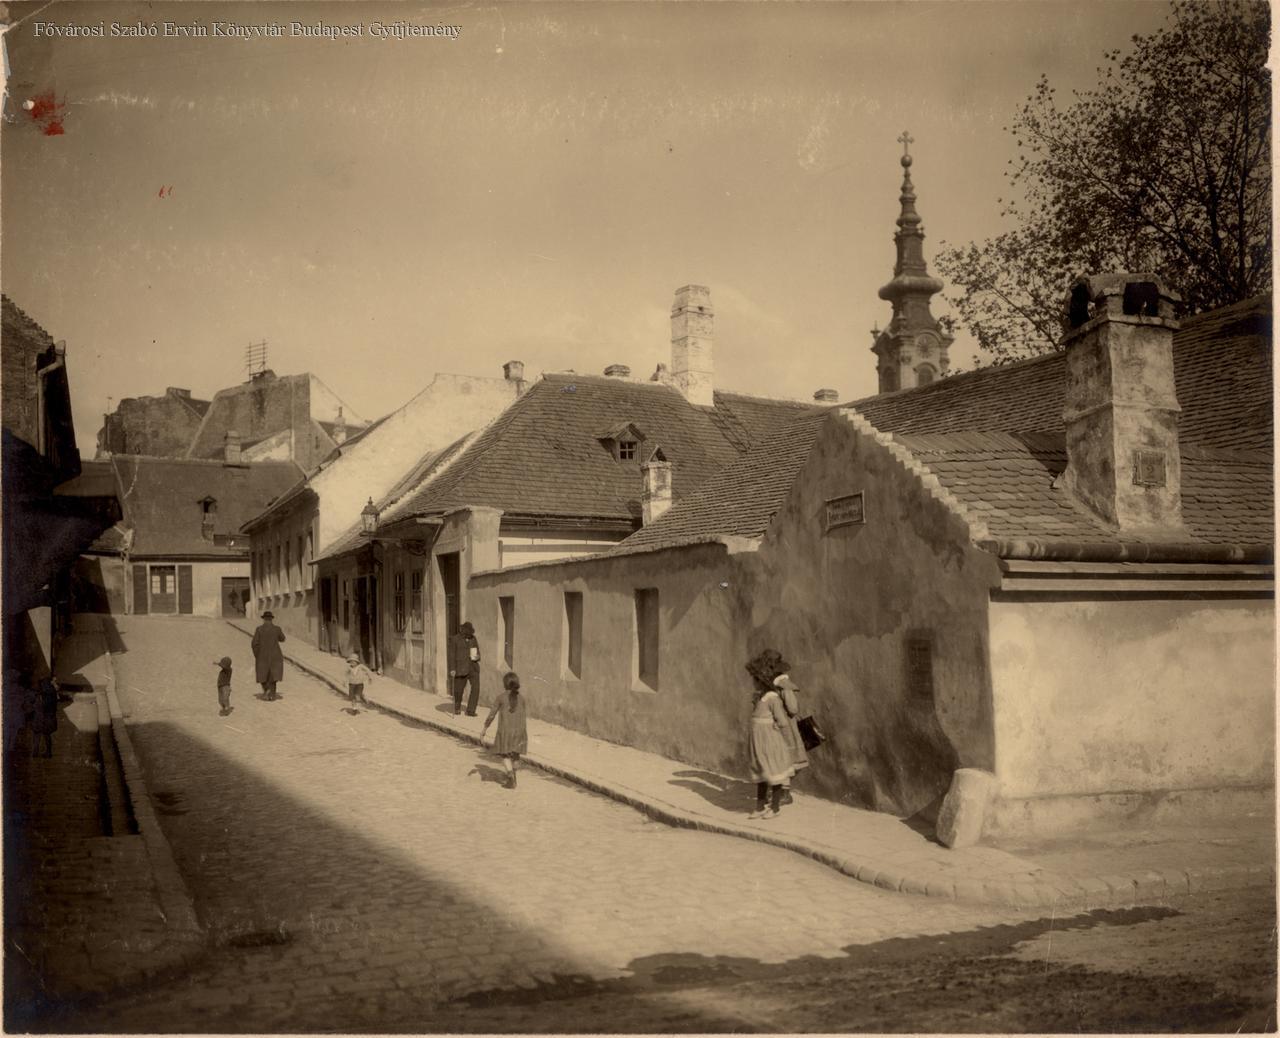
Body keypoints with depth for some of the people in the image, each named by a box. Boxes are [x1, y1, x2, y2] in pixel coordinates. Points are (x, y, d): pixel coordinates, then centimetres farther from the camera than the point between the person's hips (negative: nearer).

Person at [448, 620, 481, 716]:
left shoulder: (473, 638, 10)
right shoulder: (454, 639, -3)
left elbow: (477, 652, 18)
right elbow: (452, 655, -6)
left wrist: (477, 656, -5)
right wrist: (452, 669, -13)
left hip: (473, 666, 3)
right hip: (461, 668, -3)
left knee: (476, 687, -11)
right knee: (458, 689, 7)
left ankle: (470, 711, -5)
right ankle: (457, 708, 33)